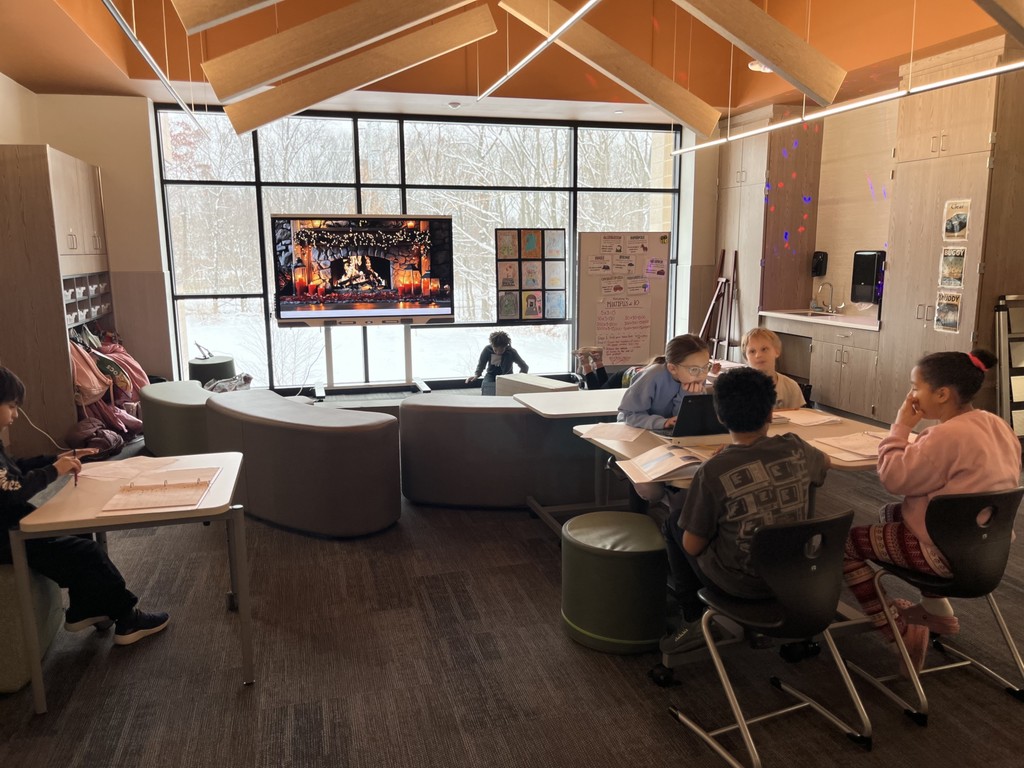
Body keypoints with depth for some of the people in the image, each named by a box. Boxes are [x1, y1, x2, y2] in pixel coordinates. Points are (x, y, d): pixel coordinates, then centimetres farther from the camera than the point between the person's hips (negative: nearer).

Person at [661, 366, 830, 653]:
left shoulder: (713, 471, -24)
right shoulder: (795, 449, -11)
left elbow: (692, 546, -13)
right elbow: (824, 462, 16)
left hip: (740, 584, -5)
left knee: (675, 522, 18)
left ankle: (694, 618, 21)